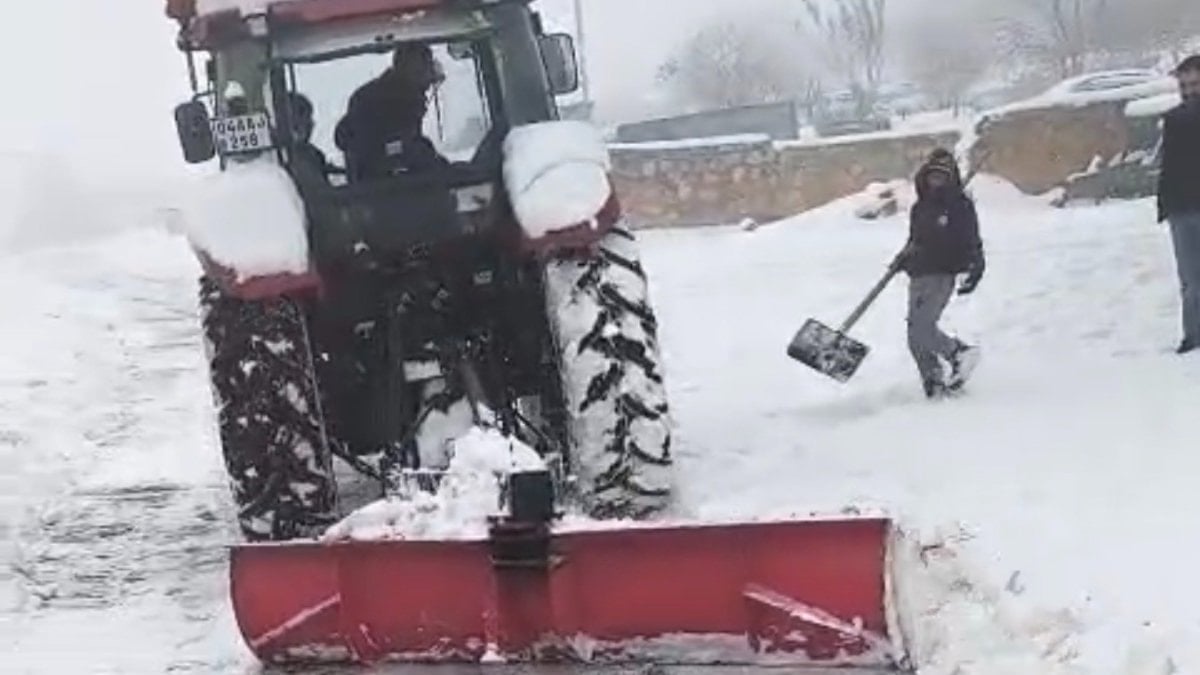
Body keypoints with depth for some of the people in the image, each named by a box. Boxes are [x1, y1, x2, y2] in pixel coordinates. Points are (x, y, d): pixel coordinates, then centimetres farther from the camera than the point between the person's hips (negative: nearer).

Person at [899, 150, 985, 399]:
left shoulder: (960, 206, -5)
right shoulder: (920, 207, 16)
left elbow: (972, 242, -8)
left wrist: (975, 269, -19)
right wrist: (905, 255, 14)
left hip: (942, 276, -8)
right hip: (918, 276, 8)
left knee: (921, 328, -19)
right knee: (916, 336, 5)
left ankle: (958, 353, -2)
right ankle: (934, 381, 10)